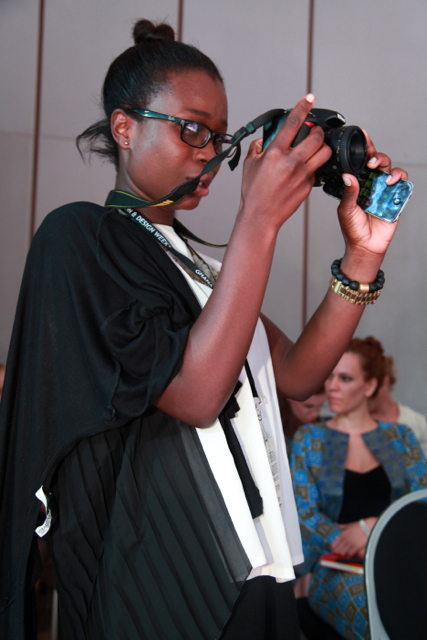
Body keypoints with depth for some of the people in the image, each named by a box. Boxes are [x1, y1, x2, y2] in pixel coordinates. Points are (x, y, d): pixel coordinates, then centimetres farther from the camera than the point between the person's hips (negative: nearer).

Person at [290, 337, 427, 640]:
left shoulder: (400, 436, 16)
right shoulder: (309, 438, 12)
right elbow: (305, 512, 2)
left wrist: (370, 527, -9)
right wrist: (351, 545, -14)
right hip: (336, 565, -2)